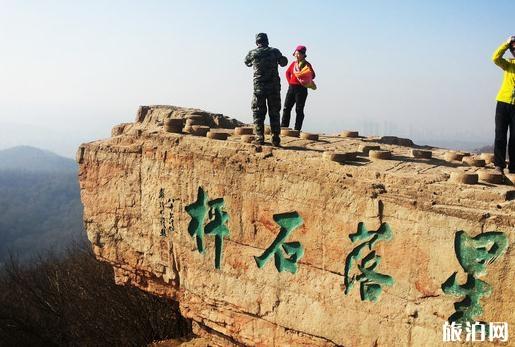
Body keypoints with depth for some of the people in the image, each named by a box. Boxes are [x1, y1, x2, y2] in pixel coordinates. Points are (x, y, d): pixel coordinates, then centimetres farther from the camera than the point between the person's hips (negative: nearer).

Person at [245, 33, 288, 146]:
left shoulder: (252, 53, -1)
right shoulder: (274, 51, 0)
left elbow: (247, 62, 20)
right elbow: (283, 62, 17)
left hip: (259, 87, -1)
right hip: (274, 87, 1)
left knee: (258, 113, 6)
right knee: (274, 113, 8)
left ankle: (260, 137, 0)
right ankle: (275, 138, 4)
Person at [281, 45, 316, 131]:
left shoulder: (306, 65, -4)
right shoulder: (293, 64, 11)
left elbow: (312, 75, -13)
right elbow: (287, 72, 23)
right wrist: (289, 81, 9)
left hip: (301, 89, -6)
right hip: (291, 88, 6)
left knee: (299, 110, -2)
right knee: (286, 107, 4)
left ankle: (297, 130, 1)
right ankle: (283, 127, 10)